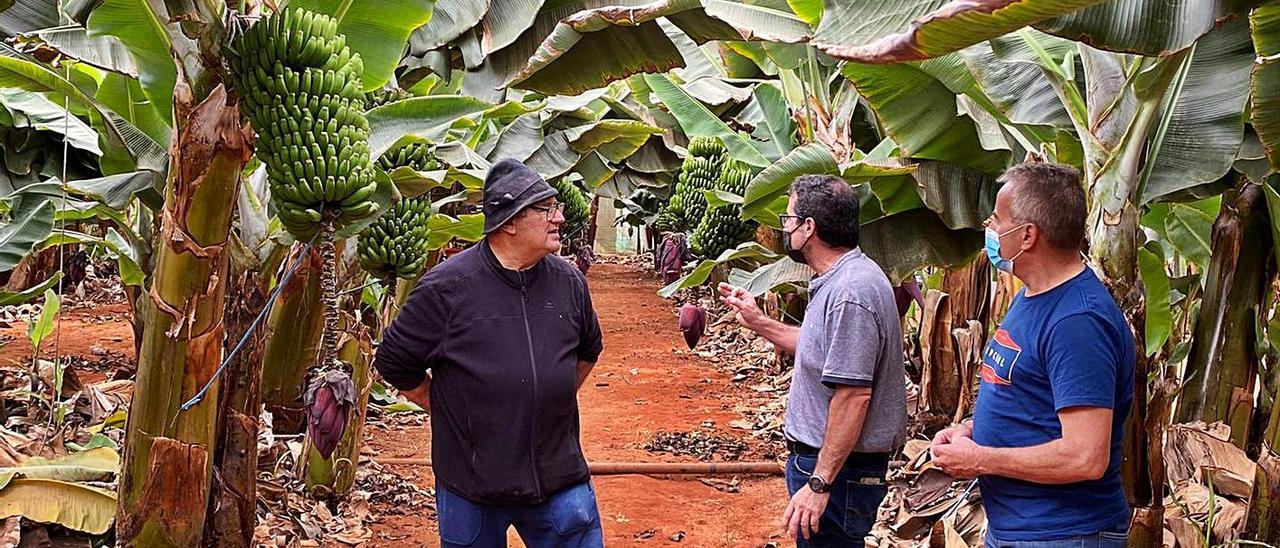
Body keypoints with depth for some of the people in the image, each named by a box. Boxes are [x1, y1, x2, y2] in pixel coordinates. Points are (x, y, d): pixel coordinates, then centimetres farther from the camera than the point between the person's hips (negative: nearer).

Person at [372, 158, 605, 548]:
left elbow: (588, 351, 20)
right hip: (471, 486, -3)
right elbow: (395, 362, -3)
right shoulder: (446, 288, -13)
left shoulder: (568, 282, 1)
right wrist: (451, 413, 2)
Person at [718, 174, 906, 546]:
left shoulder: (849, 293, -24)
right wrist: (759, 323, 22)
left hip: (838, 470, -11)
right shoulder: (840, 280, 10)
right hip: (820, 458, 11)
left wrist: (819, 484, -26)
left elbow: (853, 396, -27)